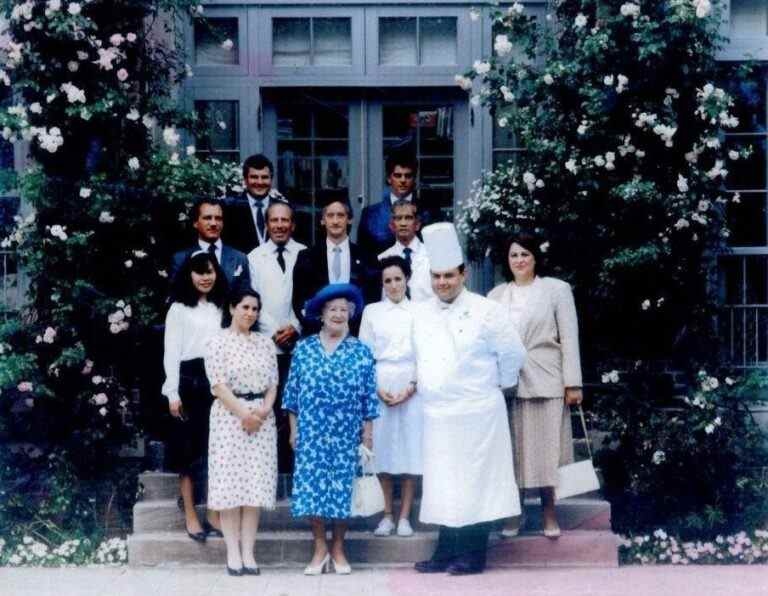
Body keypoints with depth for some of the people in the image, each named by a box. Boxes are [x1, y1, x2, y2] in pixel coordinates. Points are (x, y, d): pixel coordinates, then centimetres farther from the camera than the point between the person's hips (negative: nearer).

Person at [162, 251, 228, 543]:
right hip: (189, 380, -3)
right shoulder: (179, 309, 3)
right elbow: (171, 352, -2)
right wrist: (172, 392, -9)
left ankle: (214, 513, 12)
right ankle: (190, 516, 7)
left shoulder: (220, 308, 13)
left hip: (218, 382, 3)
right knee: (189, 448, 1)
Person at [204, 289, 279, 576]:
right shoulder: (219, 342, 0)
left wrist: (264, 411, -8)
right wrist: (243, 413, -14)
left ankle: (248, 552, 3)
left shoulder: (265, 342, 13)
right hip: (229, 416, -4)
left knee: (256, 484, 0)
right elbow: (218, 385, -8)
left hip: (262, 418, 4)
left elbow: (273, 383, 9)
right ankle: (233, 553, -1)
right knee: (231, 483, -4)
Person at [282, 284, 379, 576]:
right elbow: (292, 391, 8)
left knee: (343, 489, 2)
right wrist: (293, 429, 5)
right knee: (312, 487, -1)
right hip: (311, 434, 1)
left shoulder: (361, 351, 3)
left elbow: (369, 395, 3)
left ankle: (338, 549, 16)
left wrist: (368, 433, 1)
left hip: (346, 436, 0)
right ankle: (320, 549, 11)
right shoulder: (303, 349, 5)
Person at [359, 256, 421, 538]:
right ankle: (387, 515, 10)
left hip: (412, 388, -1)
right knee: (382, 451, 1)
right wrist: (376, 388, -7)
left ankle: (404, 517, 5)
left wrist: (411, 387, -9)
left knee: (411, 450, -2)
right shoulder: (371, 311, 9)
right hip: (379, 386, 1)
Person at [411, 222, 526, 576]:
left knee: (473, 483, -1)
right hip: (436, 415, 5)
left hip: (476, 414, -5)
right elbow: (415, 357, 21)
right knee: (444, 485, 9)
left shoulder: (486, 312, -8)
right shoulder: (420, 314, 7)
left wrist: (501, 386, 7)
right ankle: (446, 554, 16)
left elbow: (512, 354, -2)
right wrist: (417, 383, 16)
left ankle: (472, 557, 6)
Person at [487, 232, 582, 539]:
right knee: (512, 449, 4)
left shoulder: (557, 289, 3)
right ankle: (513, 512, 13)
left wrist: (573, 383, -7)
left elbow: (569, 338, -1)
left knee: (546, 447, 0)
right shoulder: (496, 295, 11)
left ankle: (549, 513, 10)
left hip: (545, 381, -2)